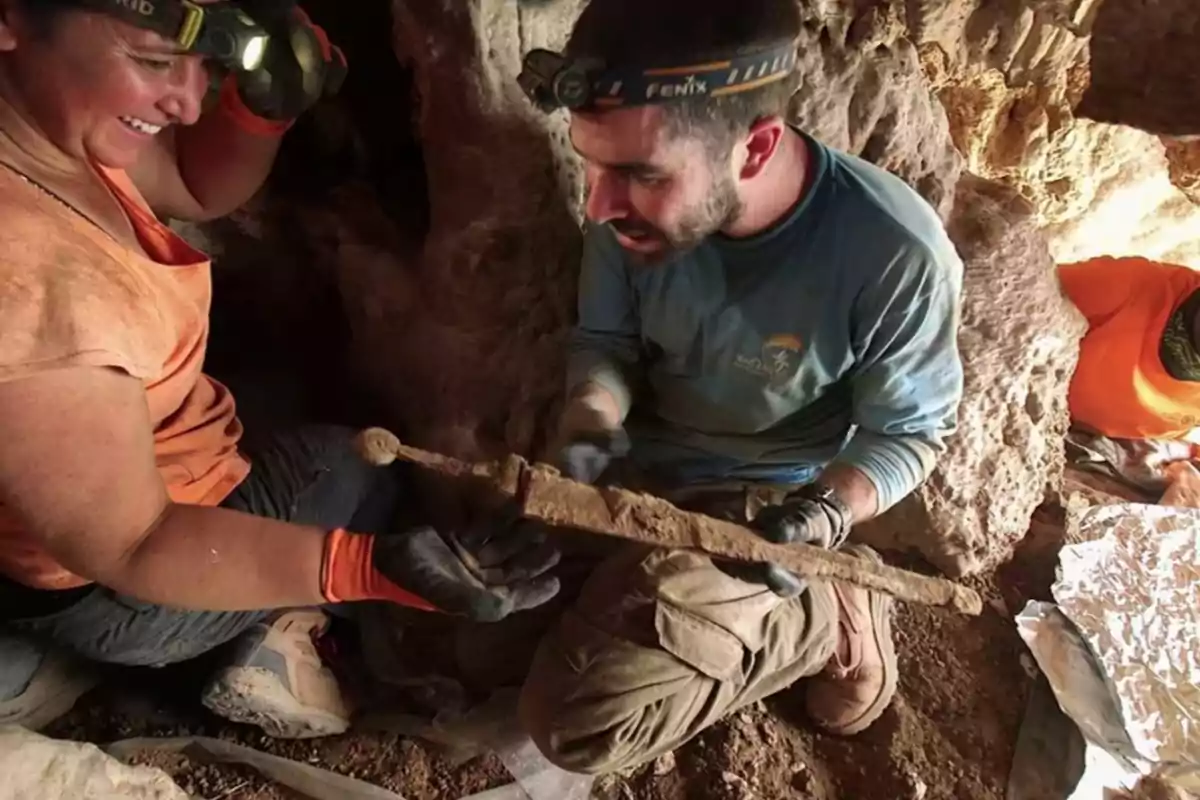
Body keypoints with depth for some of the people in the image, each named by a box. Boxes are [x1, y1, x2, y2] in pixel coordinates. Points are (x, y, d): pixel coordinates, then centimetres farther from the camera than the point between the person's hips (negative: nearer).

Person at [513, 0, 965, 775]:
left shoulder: (897, 255, -27)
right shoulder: (639, 205, -17)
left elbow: (909, 429, -11)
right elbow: (605, 340, -1)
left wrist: (829, 511, -29)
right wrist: (591, 419, -22)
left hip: (766, 502, -5)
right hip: (644, 466, 6)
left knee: (577, 715, -17)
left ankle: (833, 614, 3)